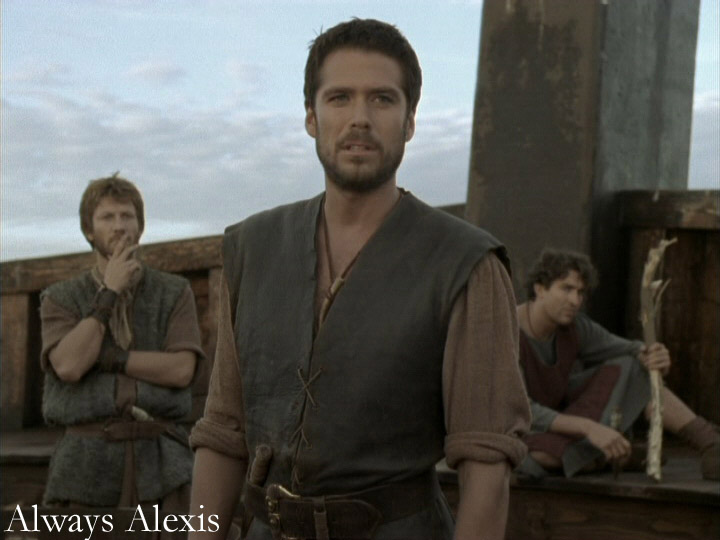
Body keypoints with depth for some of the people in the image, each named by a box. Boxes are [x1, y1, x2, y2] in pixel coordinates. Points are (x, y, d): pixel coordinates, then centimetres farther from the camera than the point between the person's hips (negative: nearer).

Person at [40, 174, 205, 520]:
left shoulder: (174, 293, 10)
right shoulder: (60, 299, 10)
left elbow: (180, 370, -4)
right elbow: (68, 365, -9)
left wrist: (106, 357, -7)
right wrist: (110, 293, -4)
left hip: (158, 461, 0)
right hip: (86, 462, 0)